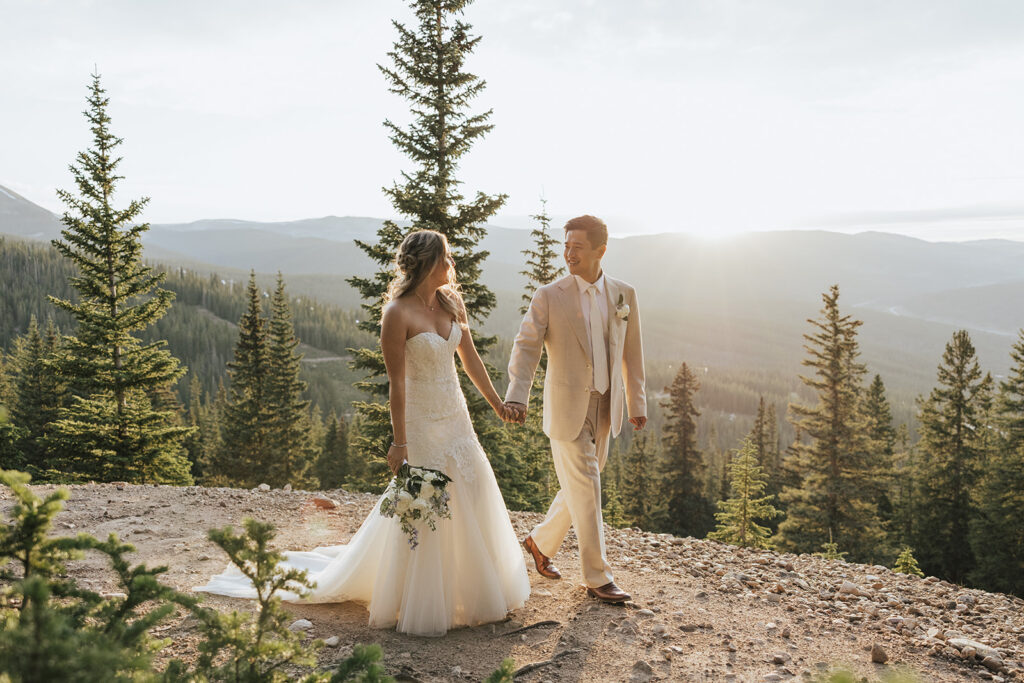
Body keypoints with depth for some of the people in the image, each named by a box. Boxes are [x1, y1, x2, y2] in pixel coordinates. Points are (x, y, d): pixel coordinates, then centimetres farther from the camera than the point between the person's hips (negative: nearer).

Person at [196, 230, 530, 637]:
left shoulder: (451, 301, 4)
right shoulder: (398, 314, -18)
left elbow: (470, 358, 12)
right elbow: (397, 383, -18)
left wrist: (497, 404, 17)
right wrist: (399, 442, -17)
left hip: (457, 417, 8)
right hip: (423, 423, -7)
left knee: (471, 500, 15)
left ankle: (473, 590, 35)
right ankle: (420, 607, 21)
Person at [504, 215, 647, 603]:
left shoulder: (624, 295, 4)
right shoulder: (549, 297, -7)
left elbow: (631, 352, 10)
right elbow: (526, 348, -13)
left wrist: (637, 403, 11)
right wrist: (516, 396, -29)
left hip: (604, 409, 5)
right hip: (566, 408, -5)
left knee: (580, 487, 15)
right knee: (585, 492, -1)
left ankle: (541, 542, 39)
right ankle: (597, 578, 12)